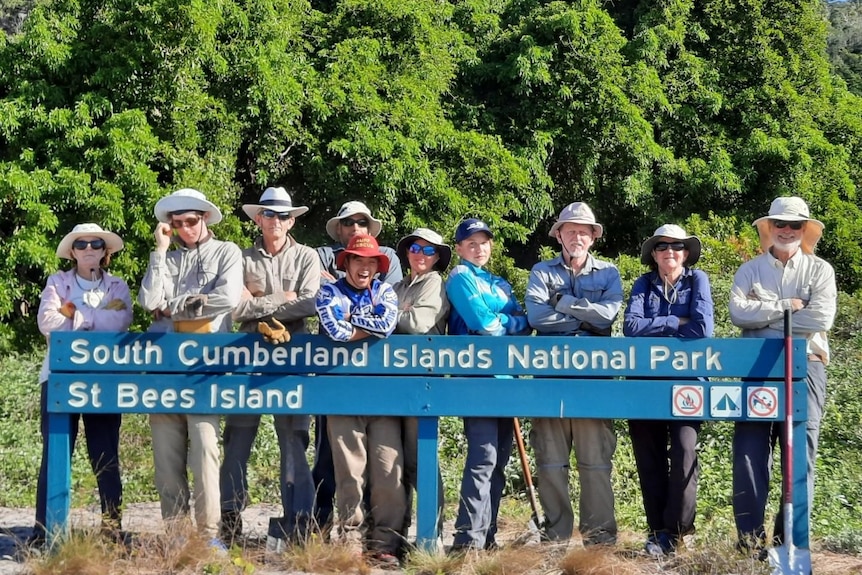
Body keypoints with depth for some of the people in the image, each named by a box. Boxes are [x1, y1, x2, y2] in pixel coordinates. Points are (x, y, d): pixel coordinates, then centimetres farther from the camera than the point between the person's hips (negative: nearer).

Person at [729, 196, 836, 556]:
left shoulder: (820, 271, 8)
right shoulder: (750, 270, 11)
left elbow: (821, 319, -8)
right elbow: (738, 312, -6)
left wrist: (763, 318, -6)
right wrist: (786, 306, -10)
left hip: (804, 367, -1)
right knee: (750, 449, -5)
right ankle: (750, 537, -3)